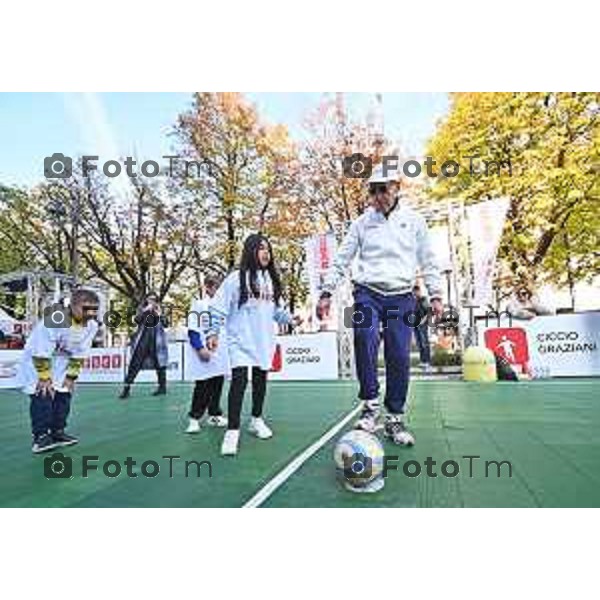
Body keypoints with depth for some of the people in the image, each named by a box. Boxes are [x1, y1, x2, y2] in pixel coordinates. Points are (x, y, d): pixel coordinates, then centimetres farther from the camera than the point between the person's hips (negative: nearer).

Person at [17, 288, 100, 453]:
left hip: (61, 363, 6)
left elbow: (79, 353, -5)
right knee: (42, 395, -14)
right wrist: (44, 378, -22)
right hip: (36, 360, -6)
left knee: (64, 394, 6)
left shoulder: (91, 325, -15)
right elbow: (41, 352, -28)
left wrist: (70, 376, -4)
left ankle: (57, 431, 20)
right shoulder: (54, 320, -35)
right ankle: (40, 437, -4)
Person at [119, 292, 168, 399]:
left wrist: (159, 315, -15)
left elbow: (165, 324, -2)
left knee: (159, 363, 5)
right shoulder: (142, 309, 6)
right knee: (134, 363, -3)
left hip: (156, 340, 0)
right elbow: (137, 320, -10)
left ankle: (162, 387, 17)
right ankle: (126, 388, 2)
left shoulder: (159, 310, 5)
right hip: (142, 340, 0)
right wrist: (145, 311, -19)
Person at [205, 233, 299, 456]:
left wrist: (289, 318, -2)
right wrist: (213, 332, -9)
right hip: (241, 340, -6)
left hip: (264, 340, 6)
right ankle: (233, 431, -7)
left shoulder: (271, 280, 11)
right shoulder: (236, 278, -6)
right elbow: (218, 307, -6)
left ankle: (256, 420, 33)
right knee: (239, 379, -16)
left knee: (261, 379, 15)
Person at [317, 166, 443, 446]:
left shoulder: (414, 221, 9)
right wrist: (327, 291, 1)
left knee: (399, 358, -2)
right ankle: (370, 404, -10)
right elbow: (342, 258, 8)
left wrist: (435, 295, 5)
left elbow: (428, 261, 12)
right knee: (365, 339, -28)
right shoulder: (362, 222, 8)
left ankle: (395, 419, 15)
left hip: (401, 297, 1)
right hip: (368, 293, -1)